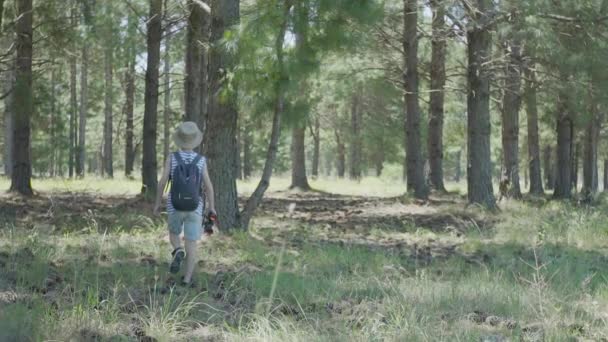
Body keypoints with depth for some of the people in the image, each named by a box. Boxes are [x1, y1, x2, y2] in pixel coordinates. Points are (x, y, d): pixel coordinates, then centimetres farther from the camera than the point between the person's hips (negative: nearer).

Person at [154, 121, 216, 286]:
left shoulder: (172, 157, -9)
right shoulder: (201, 160, -8)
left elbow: (162, 181, -11)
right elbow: (208, 186, -9)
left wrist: (157, 203, 2)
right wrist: (212, 206, 5)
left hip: (175, 207, 0)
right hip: (194, 208, 0)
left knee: (174, 233, 26)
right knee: (191, 244, 10)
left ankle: (178, 253, -5)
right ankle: (187, 279, 6)